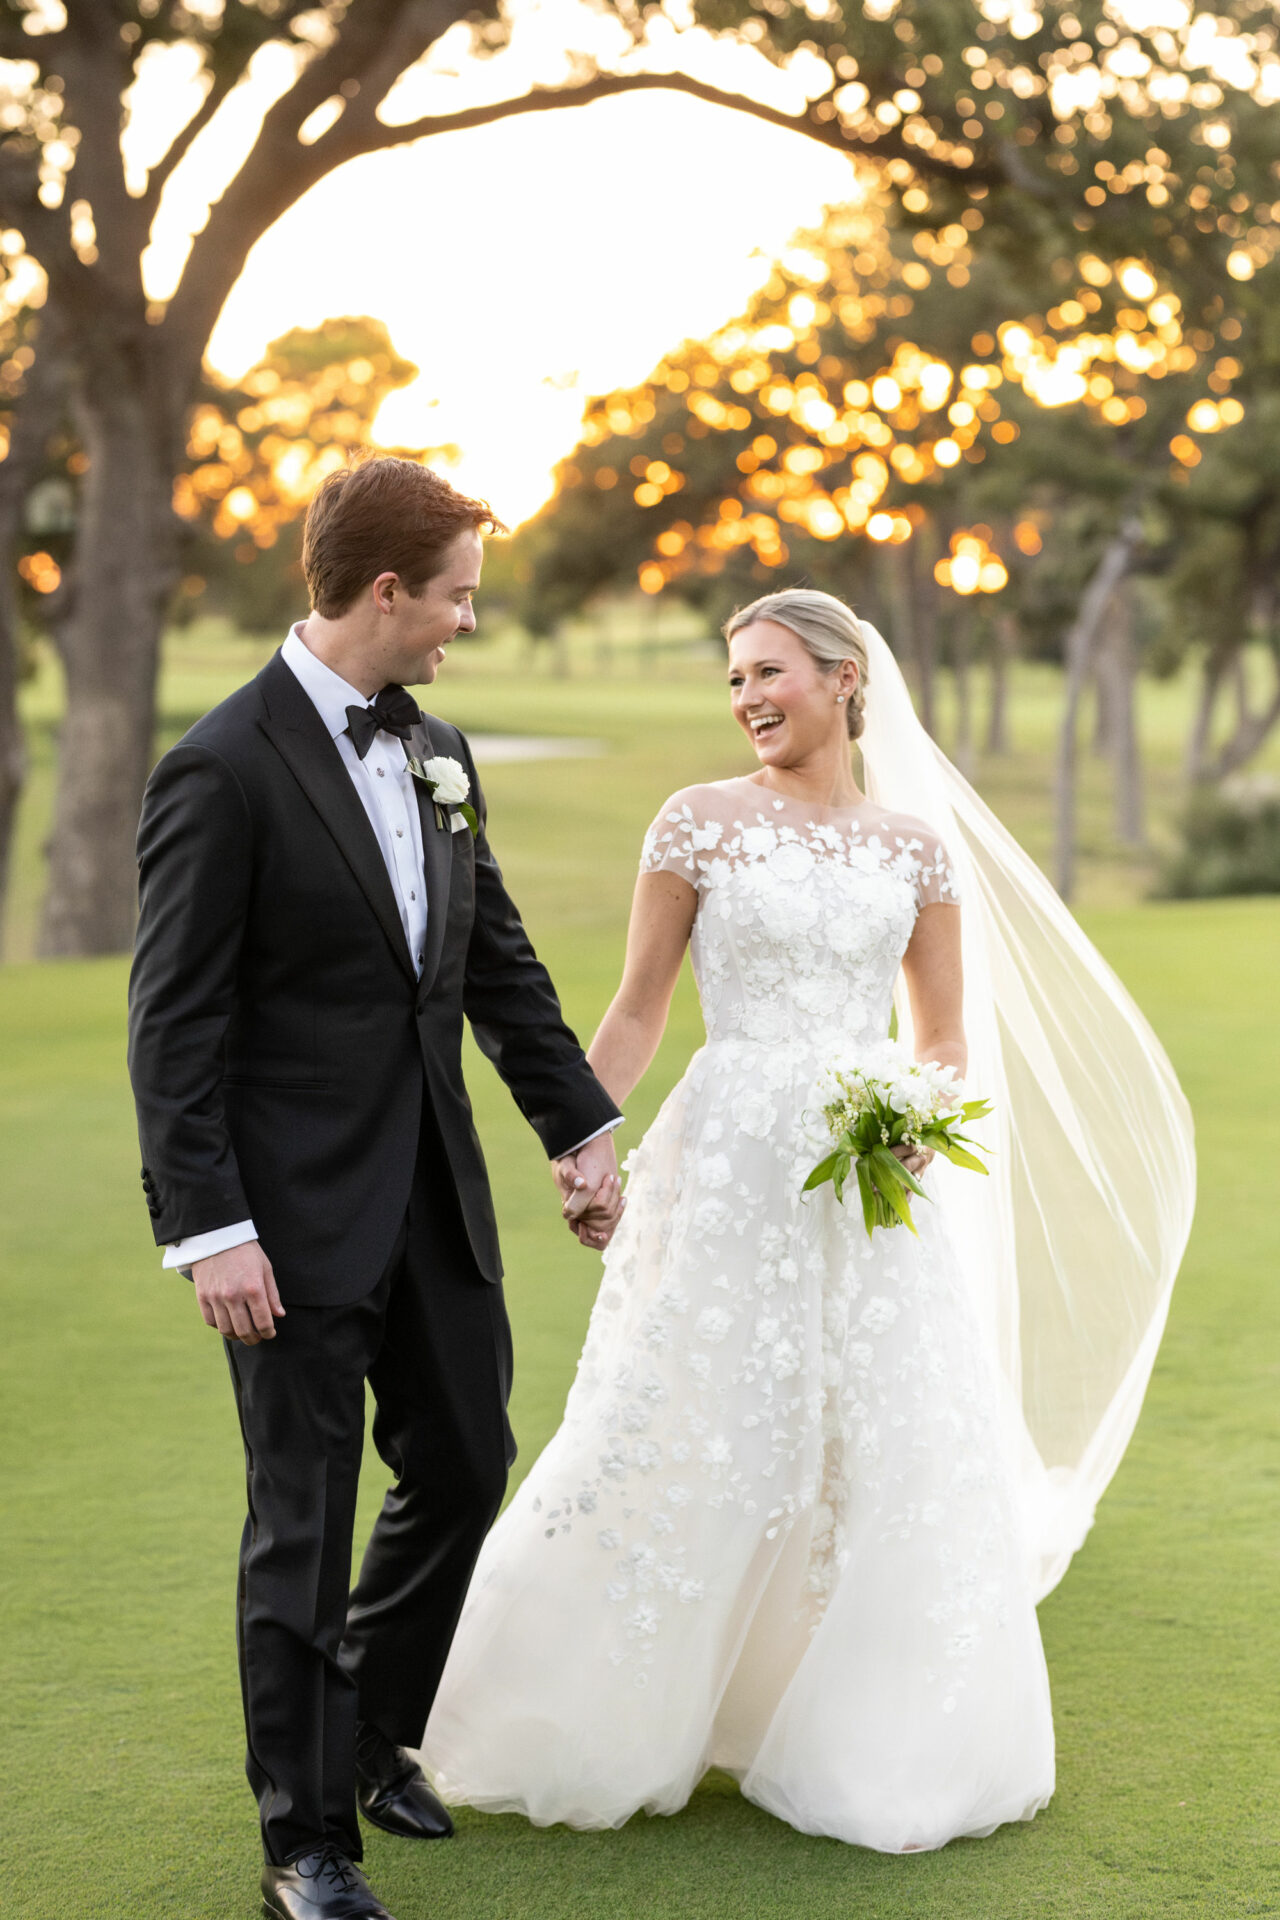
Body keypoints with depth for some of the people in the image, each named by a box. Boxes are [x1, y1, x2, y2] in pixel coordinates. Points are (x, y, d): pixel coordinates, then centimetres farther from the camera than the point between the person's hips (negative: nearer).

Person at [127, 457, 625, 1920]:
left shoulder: (437, 754, 8)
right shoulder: (225, 771, -15)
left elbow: (499, 960, 16)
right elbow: (174, 1023, -16)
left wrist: (580, 1124, 14)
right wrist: (209, 1230, -19)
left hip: (436, 1198, 8)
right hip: (296, 1219, -7)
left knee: (466, 1468, 16)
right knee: (304, 1525, 3)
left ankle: (369, 1733, 39)